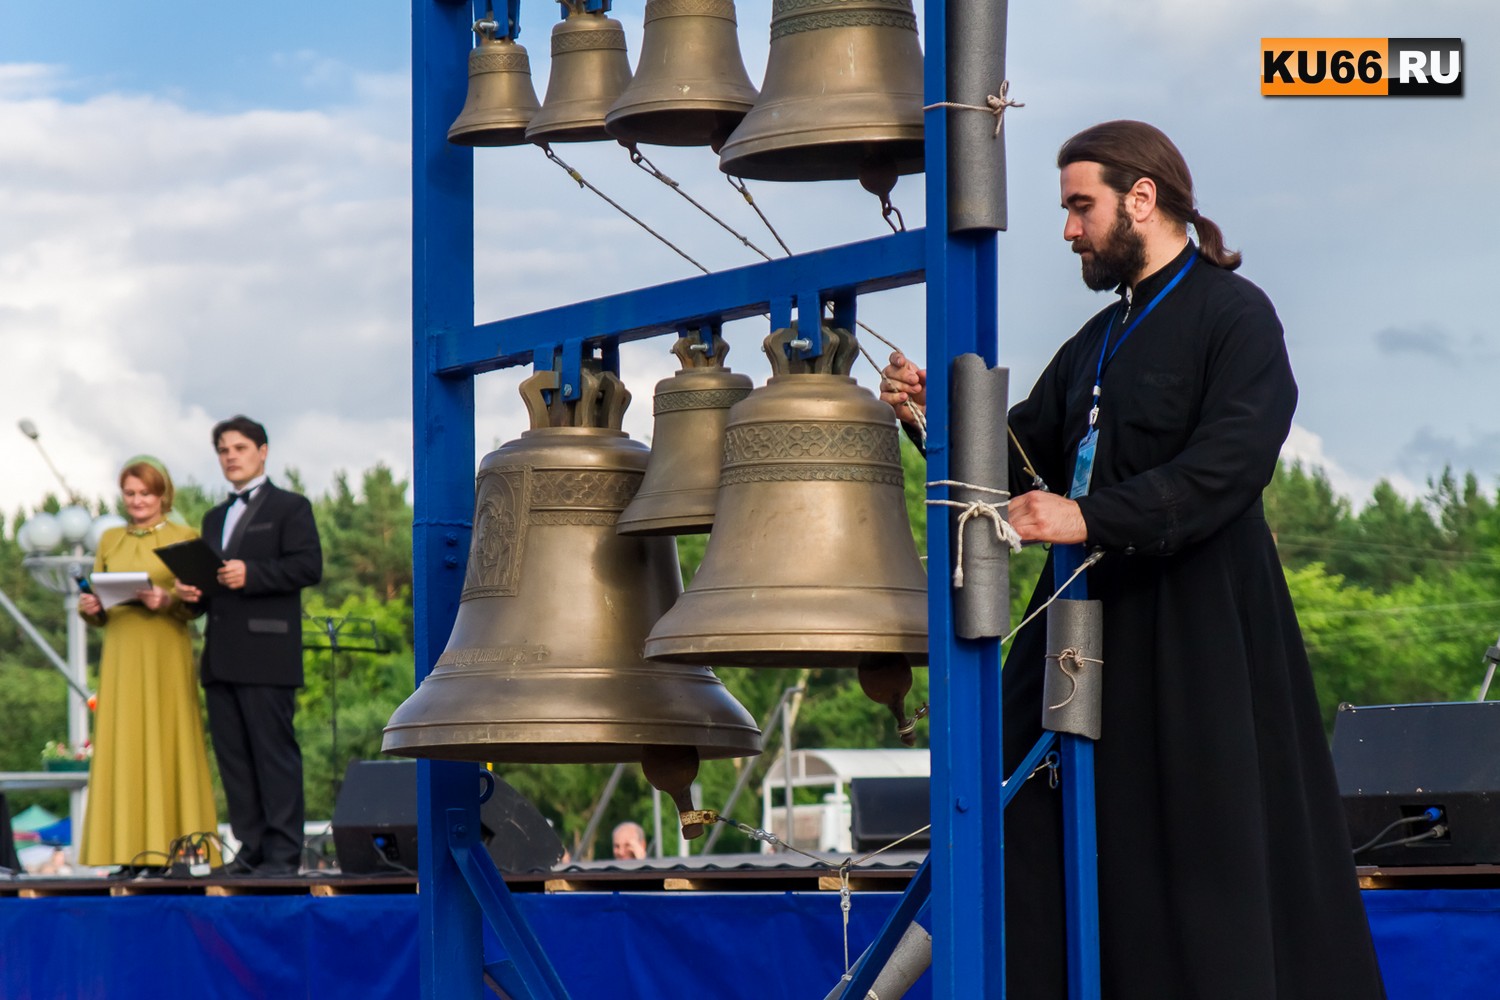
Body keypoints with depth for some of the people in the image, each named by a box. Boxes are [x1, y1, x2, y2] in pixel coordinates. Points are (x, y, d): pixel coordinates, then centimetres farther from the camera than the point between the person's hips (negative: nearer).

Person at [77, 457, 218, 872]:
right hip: (121, 653, 4)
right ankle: (127, 849, -1)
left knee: (167, 742, -6)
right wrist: (90, 609, -5)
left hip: (166, 654, -4)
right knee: (122, 746, -1)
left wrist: (166, 601, -19)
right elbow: (99, 613, 17)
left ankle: (172, 846, -6)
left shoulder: (184, 538, 3)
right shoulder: (110, 540, 15)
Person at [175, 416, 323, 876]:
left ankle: (283, 852, -9)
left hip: (266, 655, -8)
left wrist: (251, 574, -20)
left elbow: (309, 566, -10)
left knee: (274, 752, -9)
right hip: (222, 660, 8)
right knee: (232, 756, 5)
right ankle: (251, 849, 9)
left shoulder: (290, 508, 3)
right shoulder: (215, 518, 26)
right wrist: (193, 592, 5)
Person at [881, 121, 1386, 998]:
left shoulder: (1234, 315, -5)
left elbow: (1229, 463, -20)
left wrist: (1091, 519, -27)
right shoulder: (1100, 342, 20)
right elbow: (1022, 456, 20)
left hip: (1198, 634, -8)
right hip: (1096, 622, 8)